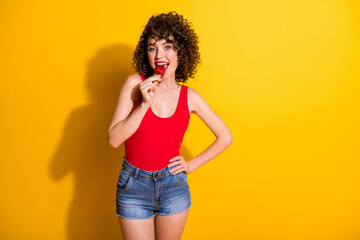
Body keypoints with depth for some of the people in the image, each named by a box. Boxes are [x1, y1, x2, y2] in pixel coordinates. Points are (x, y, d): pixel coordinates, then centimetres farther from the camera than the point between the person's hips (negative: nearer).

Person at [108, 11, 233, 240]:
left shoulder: (189, 96, -4)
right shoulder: (135, 84, -8)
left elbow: (225, 137, 6)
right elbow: (114, 139, -13)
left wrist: (192, 165, 1)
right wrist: (144, 104, -21)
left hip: (173, 186, 2)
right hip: (134, 186, -1)